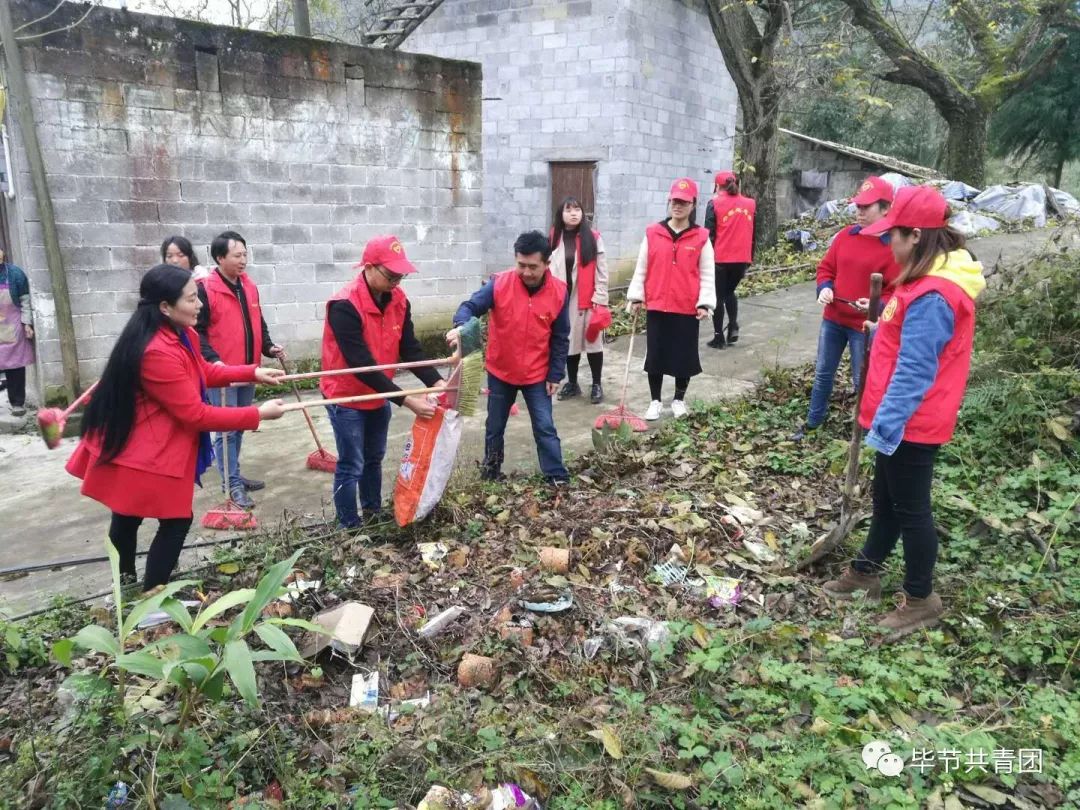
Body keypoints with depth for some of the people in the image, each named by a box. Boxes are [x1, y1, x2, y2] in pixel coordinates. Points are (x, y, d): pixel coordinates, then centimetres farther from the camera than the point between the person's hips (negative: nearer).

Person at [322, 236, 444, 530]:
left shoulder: (399, 300, -6)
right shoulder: (345, 306, -29)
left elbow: (410, 349, -6)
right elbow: (362, 365, -32)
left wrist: (436, 382, -22)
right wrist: (407, 401, -34)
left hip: (378, 396, 7)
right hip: (346, 398, -7)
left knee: (374, 458, 20)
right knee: (351, 466, 2)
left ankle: (373, 513, 37)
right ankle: (350, 527, 17)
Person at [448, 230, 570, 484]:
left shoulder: (559, 292, -12)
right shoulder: (500, 284, -16)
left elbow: (560, 339, -4)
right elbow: (471, 306, -17)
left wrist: (555, 375, -3)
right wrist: (460, 327, -41)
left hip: (537, 375, -1)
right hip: (500, 372, 1)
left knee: (545, 428, 4)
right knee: (494, 427, 16)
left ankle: (558, 478, 16)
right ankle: (491, 470, 36)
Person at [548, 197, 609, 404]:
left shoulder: (593, 238, -2)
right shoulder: (554, 238, 5)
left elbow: (601, 270, -3)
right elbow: (547, 268, 6)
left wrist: (600, 298, -8)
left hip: (587, 299, -2)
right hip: (562, 298, 3)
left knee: (592, 340, 3)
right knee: (568, 341, 11)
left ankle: (597, 385, 15)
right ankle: (572, 383, 24)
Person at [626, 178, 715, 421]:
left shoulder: (701, 237, -1)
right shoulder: (652, 233, 1)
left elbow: (706, 274, 0)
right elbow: (641, 268, 5)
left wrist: (705, 303, -7)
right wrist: (636, 296, -1)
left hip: (687, 309, -1)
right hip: (656, 307, 1)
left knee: (685, 356, 8)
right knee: (655, 355, 7)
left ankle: (679, 400, 27)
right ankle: (655, 401, 22)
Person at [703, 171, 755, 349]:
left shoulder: (715, 204, -5)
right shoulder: (750, 204, 7)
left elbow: (709, 234, -6)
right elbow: (753, 234, 11)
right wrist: (749, 259, 17)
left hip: (720, 259, -4)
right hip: (742, 258, 4)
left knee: (718, 296, 7)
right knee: (730, 291, 23)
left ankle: (719, 337, 8)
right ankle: (733, 326, 6)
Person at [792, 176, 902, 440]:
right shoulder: (845, 236, 3)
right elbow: (826, 268, 11)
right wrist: (824, 288, -9)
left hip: (865, 325, -5)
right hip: (833, 319, 6)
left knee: (863, 382, 6)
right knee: (823, 374, 17)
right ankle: (812, 423, 33)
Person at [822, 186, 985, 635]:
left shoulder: (931, 296, -25)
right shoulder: (930, 281, 7)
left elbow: (914, 373, -26)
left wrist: (885, 426, -23)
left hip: (910, 425, -10)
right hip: (903, 420, 10)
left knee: (910, 509, 5)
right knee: (886, 499, 22)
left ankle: (921, 600, 22)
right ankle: (866, 571, 39)